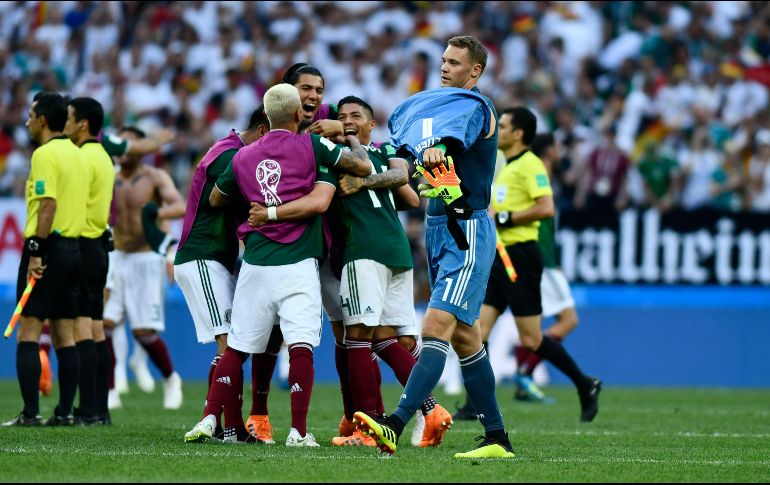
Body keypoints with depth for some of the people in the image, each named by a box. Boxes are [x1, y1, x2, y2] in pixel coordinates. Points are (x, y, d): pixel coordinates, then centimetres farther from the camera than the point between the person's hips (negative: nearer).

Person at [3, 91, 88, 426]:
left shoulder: (44, 154, -12)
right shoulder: (76, 154, 15)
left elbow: (48, 205, -20)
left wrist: (36, 251, -21)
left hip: (47, 248, -8)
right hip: (73, 247, 8)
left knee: (29, 332, -7)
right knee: (65, 333, 8)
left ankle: (30, 413, -11)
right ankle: (64, 412, 6)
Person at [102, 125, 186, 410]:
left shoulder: (154, 178, -5)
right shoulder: (110, 181, 8)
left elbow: (181, 206, -20)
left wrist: (158, 213, -39)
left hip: (147, 258, -4)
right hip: (118, 259, 4)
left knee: (144, 332, -7)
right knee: (102, 324, -8)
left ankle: (171, 379, 18)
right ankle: (109, 391, 2)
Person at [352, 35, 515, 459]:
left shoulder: (476, 107, -12)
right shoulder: (435, 102, 14)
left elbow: (457, 130, -35)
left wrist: (438, 147, -54)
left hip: (466, 232, -10)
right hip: (437, 227, 10)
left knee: (436, 325, -20)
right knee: (463, 337, 10)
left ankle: (395, 427, -34)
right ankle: (497, 438, 15)